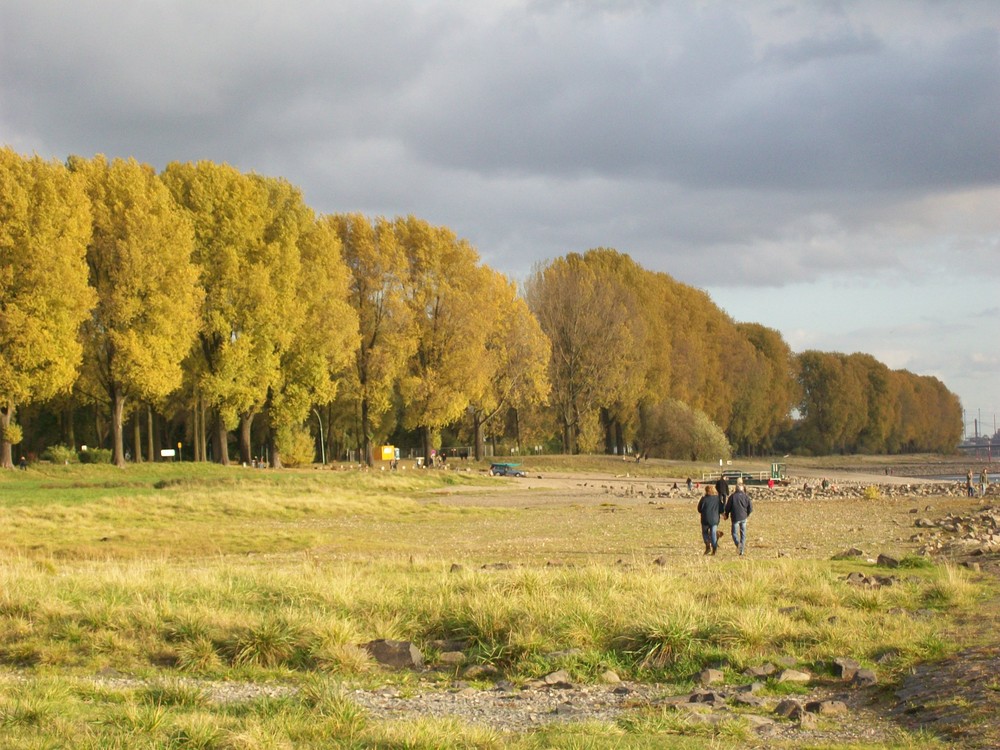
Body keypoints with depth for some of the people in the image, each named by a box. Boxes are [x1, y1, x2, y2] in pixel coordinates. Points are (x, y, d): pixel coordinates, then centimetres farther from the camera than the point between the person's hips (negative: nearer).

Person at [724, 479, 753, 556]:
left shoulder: (732, 496, -7)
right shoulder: (746, 496, -2)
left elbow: (727, 507, -3)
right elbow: (750, 507, -1)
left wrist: (726, 515, 16)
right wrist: (747, 514, 20)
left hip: (735, 518, -2)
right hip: (743, 518, 2)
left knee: (735, 533, 5)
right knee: (743, 533, 11)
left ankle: (738, 543, -26)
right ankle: (742, 550, 11)